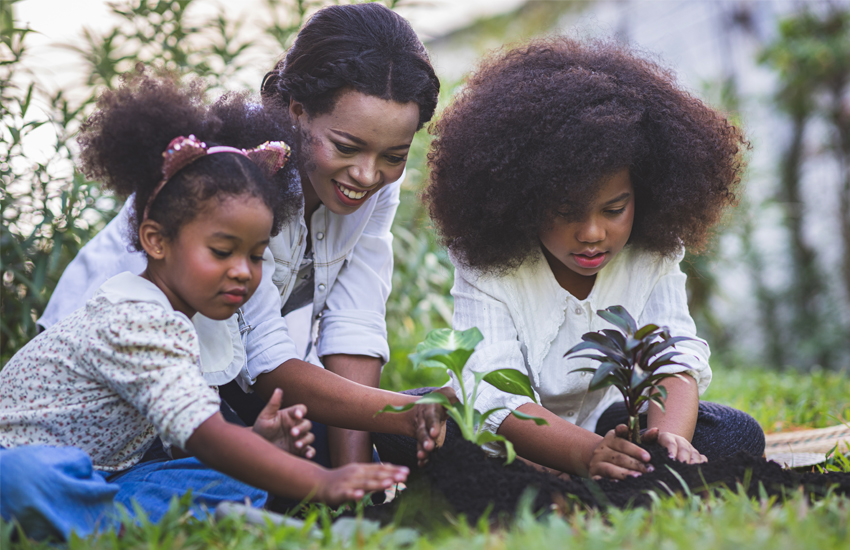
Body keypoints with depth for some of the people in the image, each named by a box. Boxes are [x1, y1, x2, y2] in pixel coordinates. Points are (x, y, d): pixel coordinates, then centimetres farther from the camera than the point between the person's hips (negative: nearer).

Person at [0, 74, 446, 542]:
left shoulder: (171, 320, 6)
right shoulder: (134, 321, -25)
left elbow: (181, 442, 6)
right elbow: (201, 432, -36)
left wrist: (256, 441, -13)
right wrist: (321, 484, -42)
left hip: (101, 474, 9)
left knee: (242, 483, -9)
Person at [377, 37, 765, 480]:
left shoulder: (653, 256, -11)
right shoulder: (486, 262, -21)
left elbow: (674, 362, -21)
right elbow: (494, 396, -31)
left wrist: (669, 439, -46)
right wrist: (587, 453, -51)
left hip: (615, 430, 3)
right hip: (511, 444, -2)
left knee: (737, 435, -21)